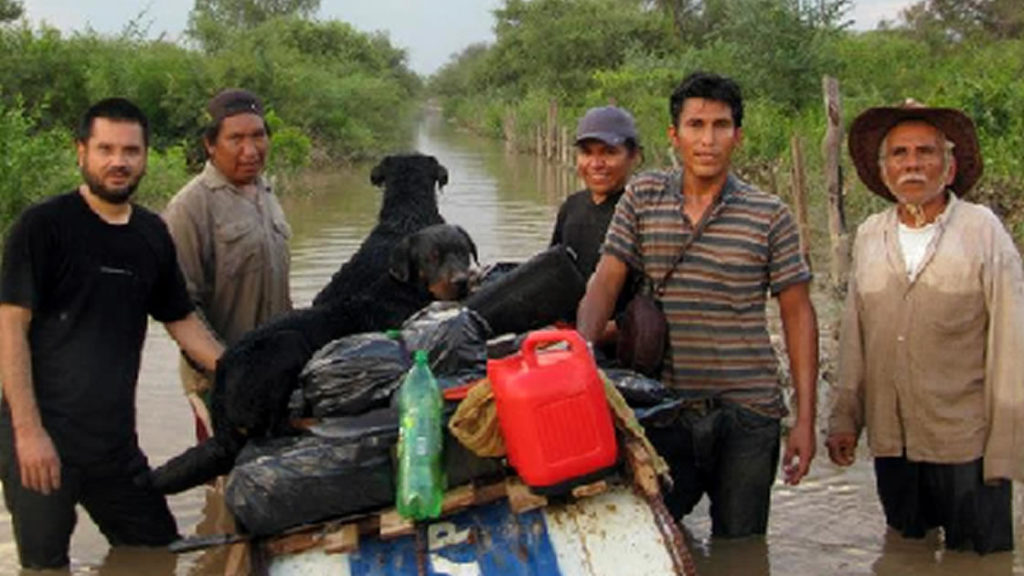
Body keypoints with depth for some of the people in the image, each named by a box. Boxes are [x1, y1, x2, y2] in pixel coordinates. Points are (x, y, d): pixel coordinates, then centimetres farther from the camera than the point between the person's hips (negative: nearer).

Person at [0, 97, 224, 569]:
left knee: (160, 554, 11)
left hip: (115, 440, 6)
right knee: (46, 564, 3)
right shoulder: (43, 226, -8)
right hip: (43, 439, -6)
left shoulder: (151, 234, 10)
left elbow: (183, 323, 17)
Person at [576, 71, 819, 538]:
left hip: (747, 416, -1)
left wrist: (805, 420, -1)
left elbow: (798, 315, 2)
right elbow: (605, 282, 1)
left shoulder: (769, 215, 0)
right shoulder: (642, 198, 5)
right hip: (664, 412, 1)